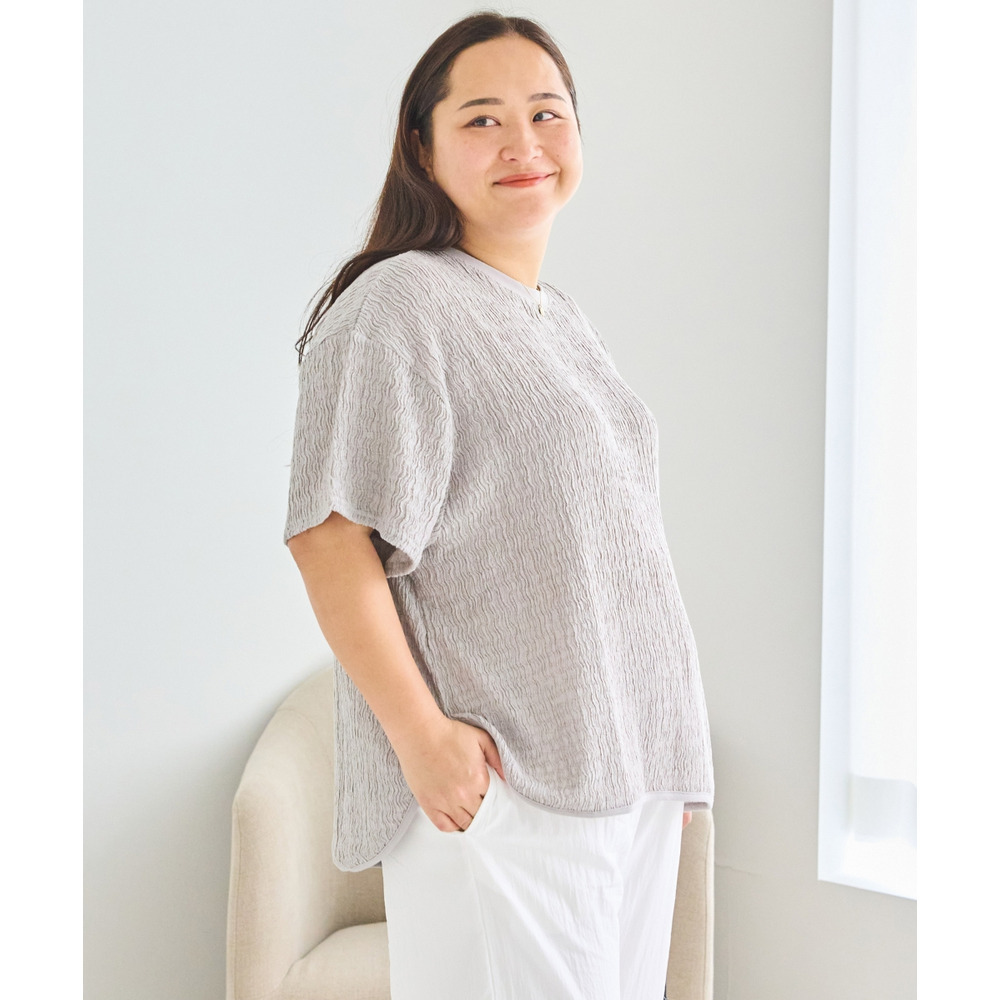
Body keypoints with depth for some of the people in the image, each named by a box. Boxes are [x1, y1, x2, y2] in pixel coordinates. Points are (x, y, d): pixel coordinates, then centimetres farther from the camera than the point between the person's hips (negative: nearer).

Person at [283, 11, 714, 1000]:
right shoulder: (399, 304, -9)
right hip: (501, 781, -8)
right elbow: (330, 537, -16)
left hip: (633, 765, 8)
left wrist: (670, 759, 17)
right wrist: (422, 735, -20)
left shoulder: (568, 324, 16)